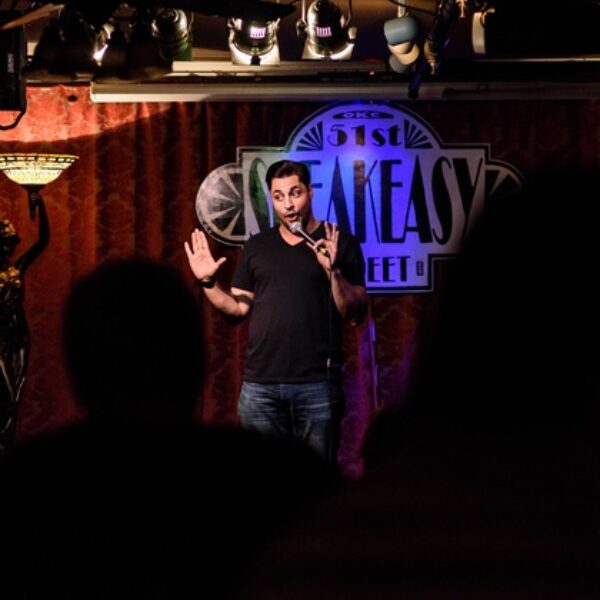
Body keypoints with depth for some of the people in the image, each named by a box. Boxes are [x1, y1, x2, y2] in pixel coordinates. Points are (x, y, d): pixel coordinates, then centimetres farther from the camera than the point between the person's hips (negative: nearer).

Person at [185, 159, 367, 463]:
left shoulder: (340, 243, 1)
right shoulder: (257, 246, 13)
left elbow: (355, 313, -4)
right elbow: (238, 307, 15)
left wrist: (333, 271, -18)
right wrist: (207, 282, 1)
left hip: (317, 384, -3)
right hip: (259, 385, 3)